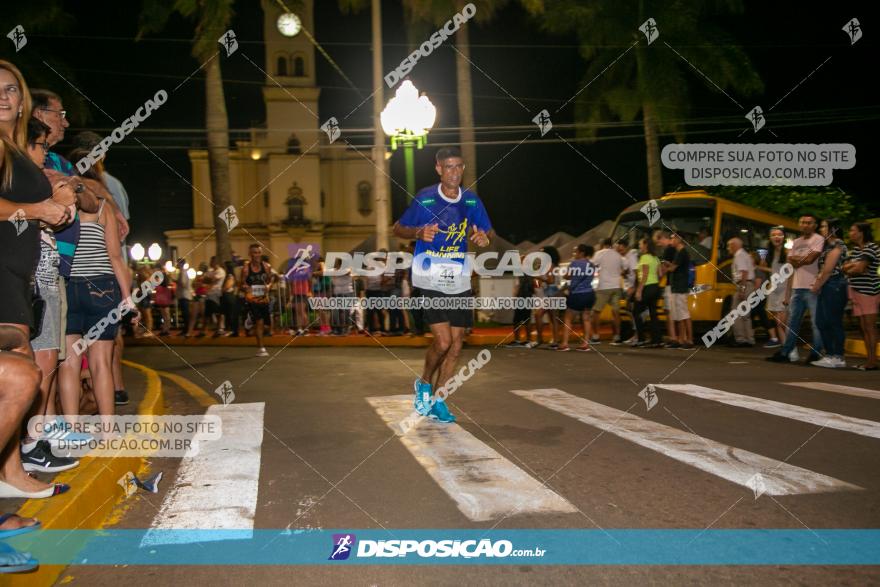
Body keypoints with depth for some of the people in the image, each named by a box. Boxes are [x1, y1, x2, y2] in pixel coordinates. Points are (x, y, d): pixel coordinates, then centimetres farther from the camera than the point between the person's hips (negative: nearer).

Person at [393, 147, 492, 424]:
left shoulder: (472, 201, 4)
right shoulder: (424, 198, -6)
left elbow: (485, 232, 16)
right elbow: (398, 229, 2)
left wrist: (482, 238, -9)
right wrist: (418, 233, -19)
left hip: (459, 281, 5)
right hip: (430, 279, -4)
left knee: (456, 346, 5)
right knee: (443, 341, -16)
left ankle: (437, 400, 22)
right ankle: (424, 384, 14)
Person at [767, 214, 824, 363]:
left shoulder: (818, 239, -4)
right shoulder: (796, 242, 17)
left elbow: (810, 259, -15)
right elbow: (790, 264, 14)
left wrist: (795, 260, 0)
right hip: (797, 288, 7)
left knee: (816, 322, -3)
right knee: (792, 322, 11)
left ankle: (815, 354, 3)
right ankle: (785, 352, 17)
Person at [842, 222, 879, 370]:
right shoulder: (855, 249, 17)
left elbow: (860, 268, -17)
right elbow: (844, 267, 9)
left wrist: (850, 269, 2)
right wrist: (855, 266, -10)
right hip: (857, 291, 8)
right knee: (863, 327, 7)